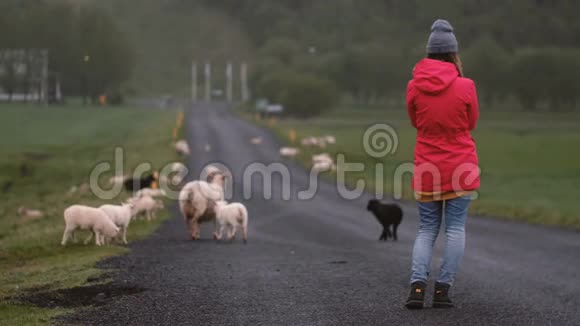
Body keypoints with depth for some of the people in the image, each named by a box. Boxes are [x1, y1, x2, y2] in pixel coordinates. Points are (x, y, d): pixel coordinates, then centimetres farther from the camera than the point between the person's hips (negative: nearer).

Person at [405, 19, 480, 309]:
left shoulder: (414, 86, -5)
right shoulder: (465, 86, -11)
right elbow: (471, 122, 5)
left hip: (427, 168, 2)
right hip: (461, 167, -2)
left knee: (427, 229, 11)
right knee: (455, 228, 5)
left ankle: (417, 286, -5)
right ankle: (443, 289, 0)